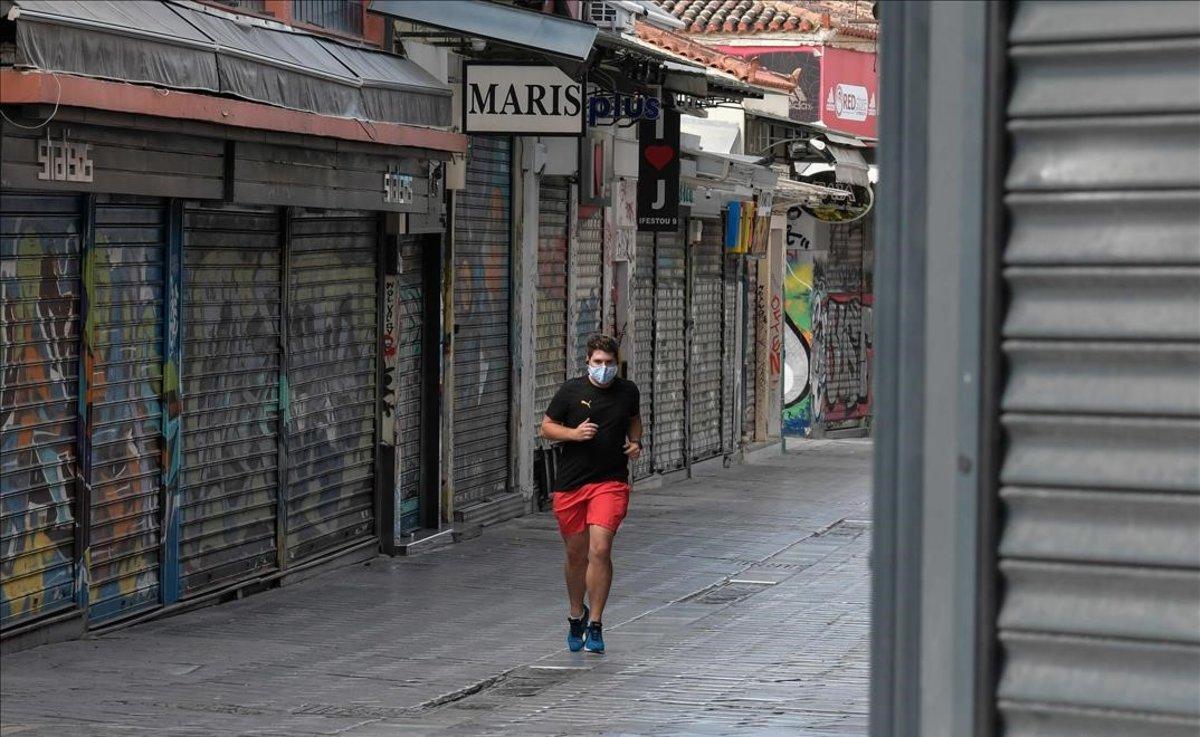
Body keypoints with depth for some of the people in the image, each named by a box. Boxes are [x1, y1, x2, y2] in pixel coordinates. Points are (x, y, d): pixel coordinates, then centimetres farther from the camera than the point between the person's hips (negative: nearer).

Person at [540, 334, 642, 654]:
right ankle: (576, 615, 36)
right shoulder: (571, 391, -2)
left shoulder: (628, 391, 5)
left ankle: (595, 625, -5)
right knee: (576, 554, 11)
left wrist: (635, 442, 6)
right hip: (571, 483, 0)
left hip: (611, 482, 0)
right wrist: (574, 433, -13)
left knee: (600, 549, -15)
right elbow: (546, 427, 5)